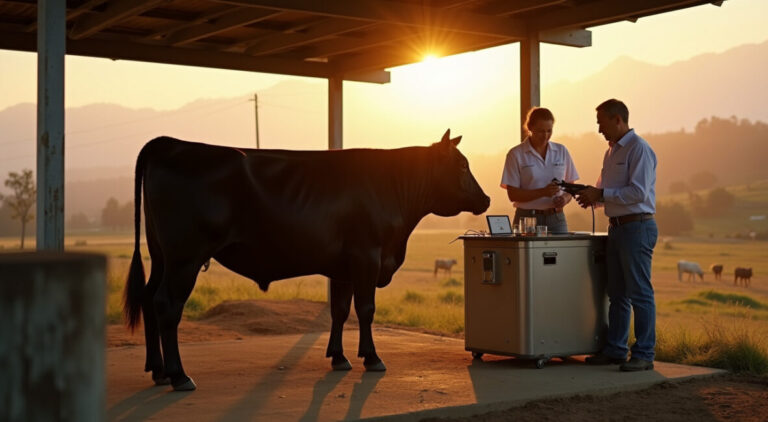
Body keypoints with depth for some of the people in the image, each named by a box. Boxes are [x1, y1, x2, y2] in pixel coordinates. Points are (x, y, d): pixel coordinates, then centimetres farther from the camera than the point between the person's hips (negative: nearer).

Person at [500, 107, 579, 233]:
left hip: (556, 218, 3)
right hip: (527, 218, -3)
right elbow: (512, 194, -5)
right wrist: (543, 192, -18)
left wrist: (565, 198, -8)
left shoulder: (561, 151, 10)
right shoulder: (516, 154, -1)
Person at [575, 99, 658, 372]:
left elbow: (638, 192, -20)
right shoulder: (612, 151, 17)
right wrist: (593, 195, 4)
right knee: (616, 293, 13)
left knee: (639, 293, -6)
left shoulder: (639, 149, -11)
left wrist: (601, 195, -17)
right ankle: (615, 349, 21)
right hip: (616, 227, 9)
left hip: (637, 227, -9)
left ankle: (643, 355, -1)